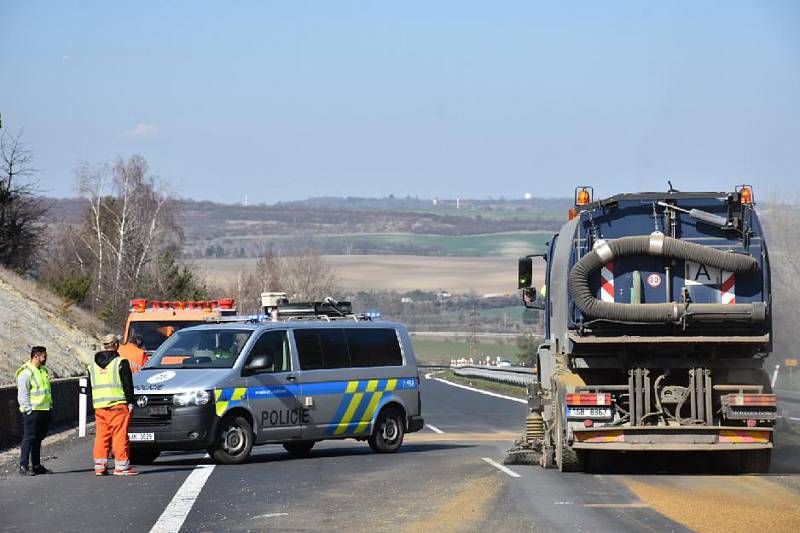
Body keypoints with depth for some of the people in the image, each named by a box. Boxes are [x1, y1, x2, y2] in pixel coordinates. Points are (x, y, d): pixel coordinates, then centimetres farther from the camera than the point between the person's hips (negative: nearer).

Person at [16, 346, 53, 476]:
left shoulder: (43, 370, 16)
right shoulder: (26, 373, -12)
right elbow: (22, 394, -15)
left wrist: (50, 405, 20)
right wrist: (29, 410, -19)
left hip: (45, 411, 8)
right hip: (33, 411, -8)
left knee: (38, 439, 13)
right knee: (29, 438, -9)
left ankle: (37, 466, 19)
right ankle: (23, 467, -9)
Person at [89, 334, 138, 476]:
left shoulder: (93, 365, 13)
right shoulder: (121, 363, -5)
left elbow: (90, 386, 18)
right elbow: (128, 384, -7)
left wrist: (94, 405, 22)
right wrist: (130, 402, -2)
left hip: (99, 406, 5)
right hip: (118, 404, -5)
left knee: (101, 436, 9)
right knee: (120, 435, -3)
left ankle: (100, 467, 7)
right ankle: (122, 466, -5)